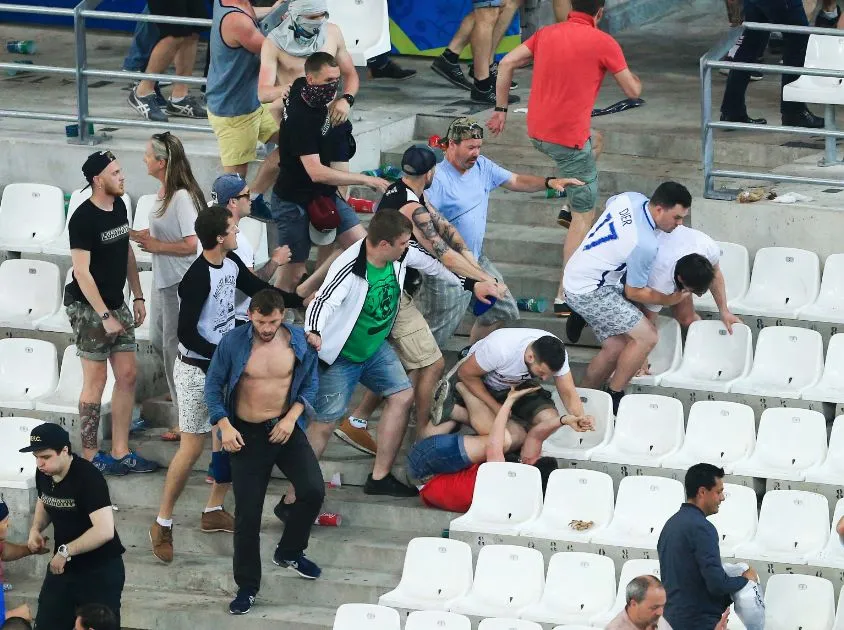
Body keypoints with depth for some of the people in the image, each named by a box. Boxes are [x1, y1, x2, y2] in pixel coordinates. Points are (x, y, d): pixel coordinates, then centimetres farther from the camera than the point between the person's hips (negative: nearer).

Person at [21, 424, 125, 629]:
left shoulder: (87, 478, -26)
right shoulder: (43, 473, -3)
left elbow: (105, 530, -33)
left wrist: (65, 551, -27)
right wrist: (36, 529, 2)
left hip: (100, 571, -7)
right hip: (63, 565, 7)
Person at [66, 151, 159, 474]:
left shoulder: (119, 206, 6)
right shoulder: (83, 219, -19)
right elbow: (82, 272, -20)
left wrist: (138, 297, 13)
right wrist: (105, 316, -21)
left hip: (116, 304, 8)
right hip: (89, 308, -8)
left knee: (128, 375, 7)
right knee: (96, 381, -3)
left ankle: (121, 452, 15)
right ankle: (90, 455, 6)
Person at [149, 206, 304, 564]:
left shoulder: (232, 264, -1)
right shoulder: (197, 278, -26)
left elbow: (258, 290, 17)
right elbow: (187, 333, -25)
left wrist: (302, 300, 17)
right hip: (197, 370, -8)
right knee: (192, 448, -5)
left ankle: (214, 511, 27)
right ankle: (162, 524, 6)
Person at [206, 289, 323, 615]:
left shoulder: (299, 341, -7)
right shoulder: (232, 343, -13)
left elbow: (310, 382, 4)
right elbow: (213, 385, -4)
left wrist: (292, 416, -10)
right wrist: (224, 425, -15)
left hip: (285, 429, 2)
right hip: (247, 434, -2)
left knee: (313, 491, -13)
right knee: (247, 512, -1)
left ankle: (289, 552, 15)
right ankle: (247, 586, 13)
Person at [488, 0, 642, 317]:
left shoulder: (546, 34, 6)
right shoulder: (603, 43, -9)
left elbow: (506, 63, 4)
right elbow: (633, 91, -2)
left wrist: (501, 108, 12)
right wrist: (633, 77, 21)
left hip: (537, 132, 7)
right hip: (570, 137, -7)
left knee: (593, 139, 38)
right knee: (585, 216, 3)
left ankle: (570, 207, 33)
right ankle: (566, 296, -2)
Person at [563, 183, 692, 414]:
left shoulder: (632, 198, -4)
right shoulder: (645, 245, -28)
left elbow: (608, 204, 23)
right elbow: (634, 292, -15)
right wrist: (668, 300, 0)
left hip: (575, 279, 10)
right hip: (590, 292, -10)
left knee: (614, 347, 10)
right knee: (646, 337, -12)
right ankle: (614, 396, -1)